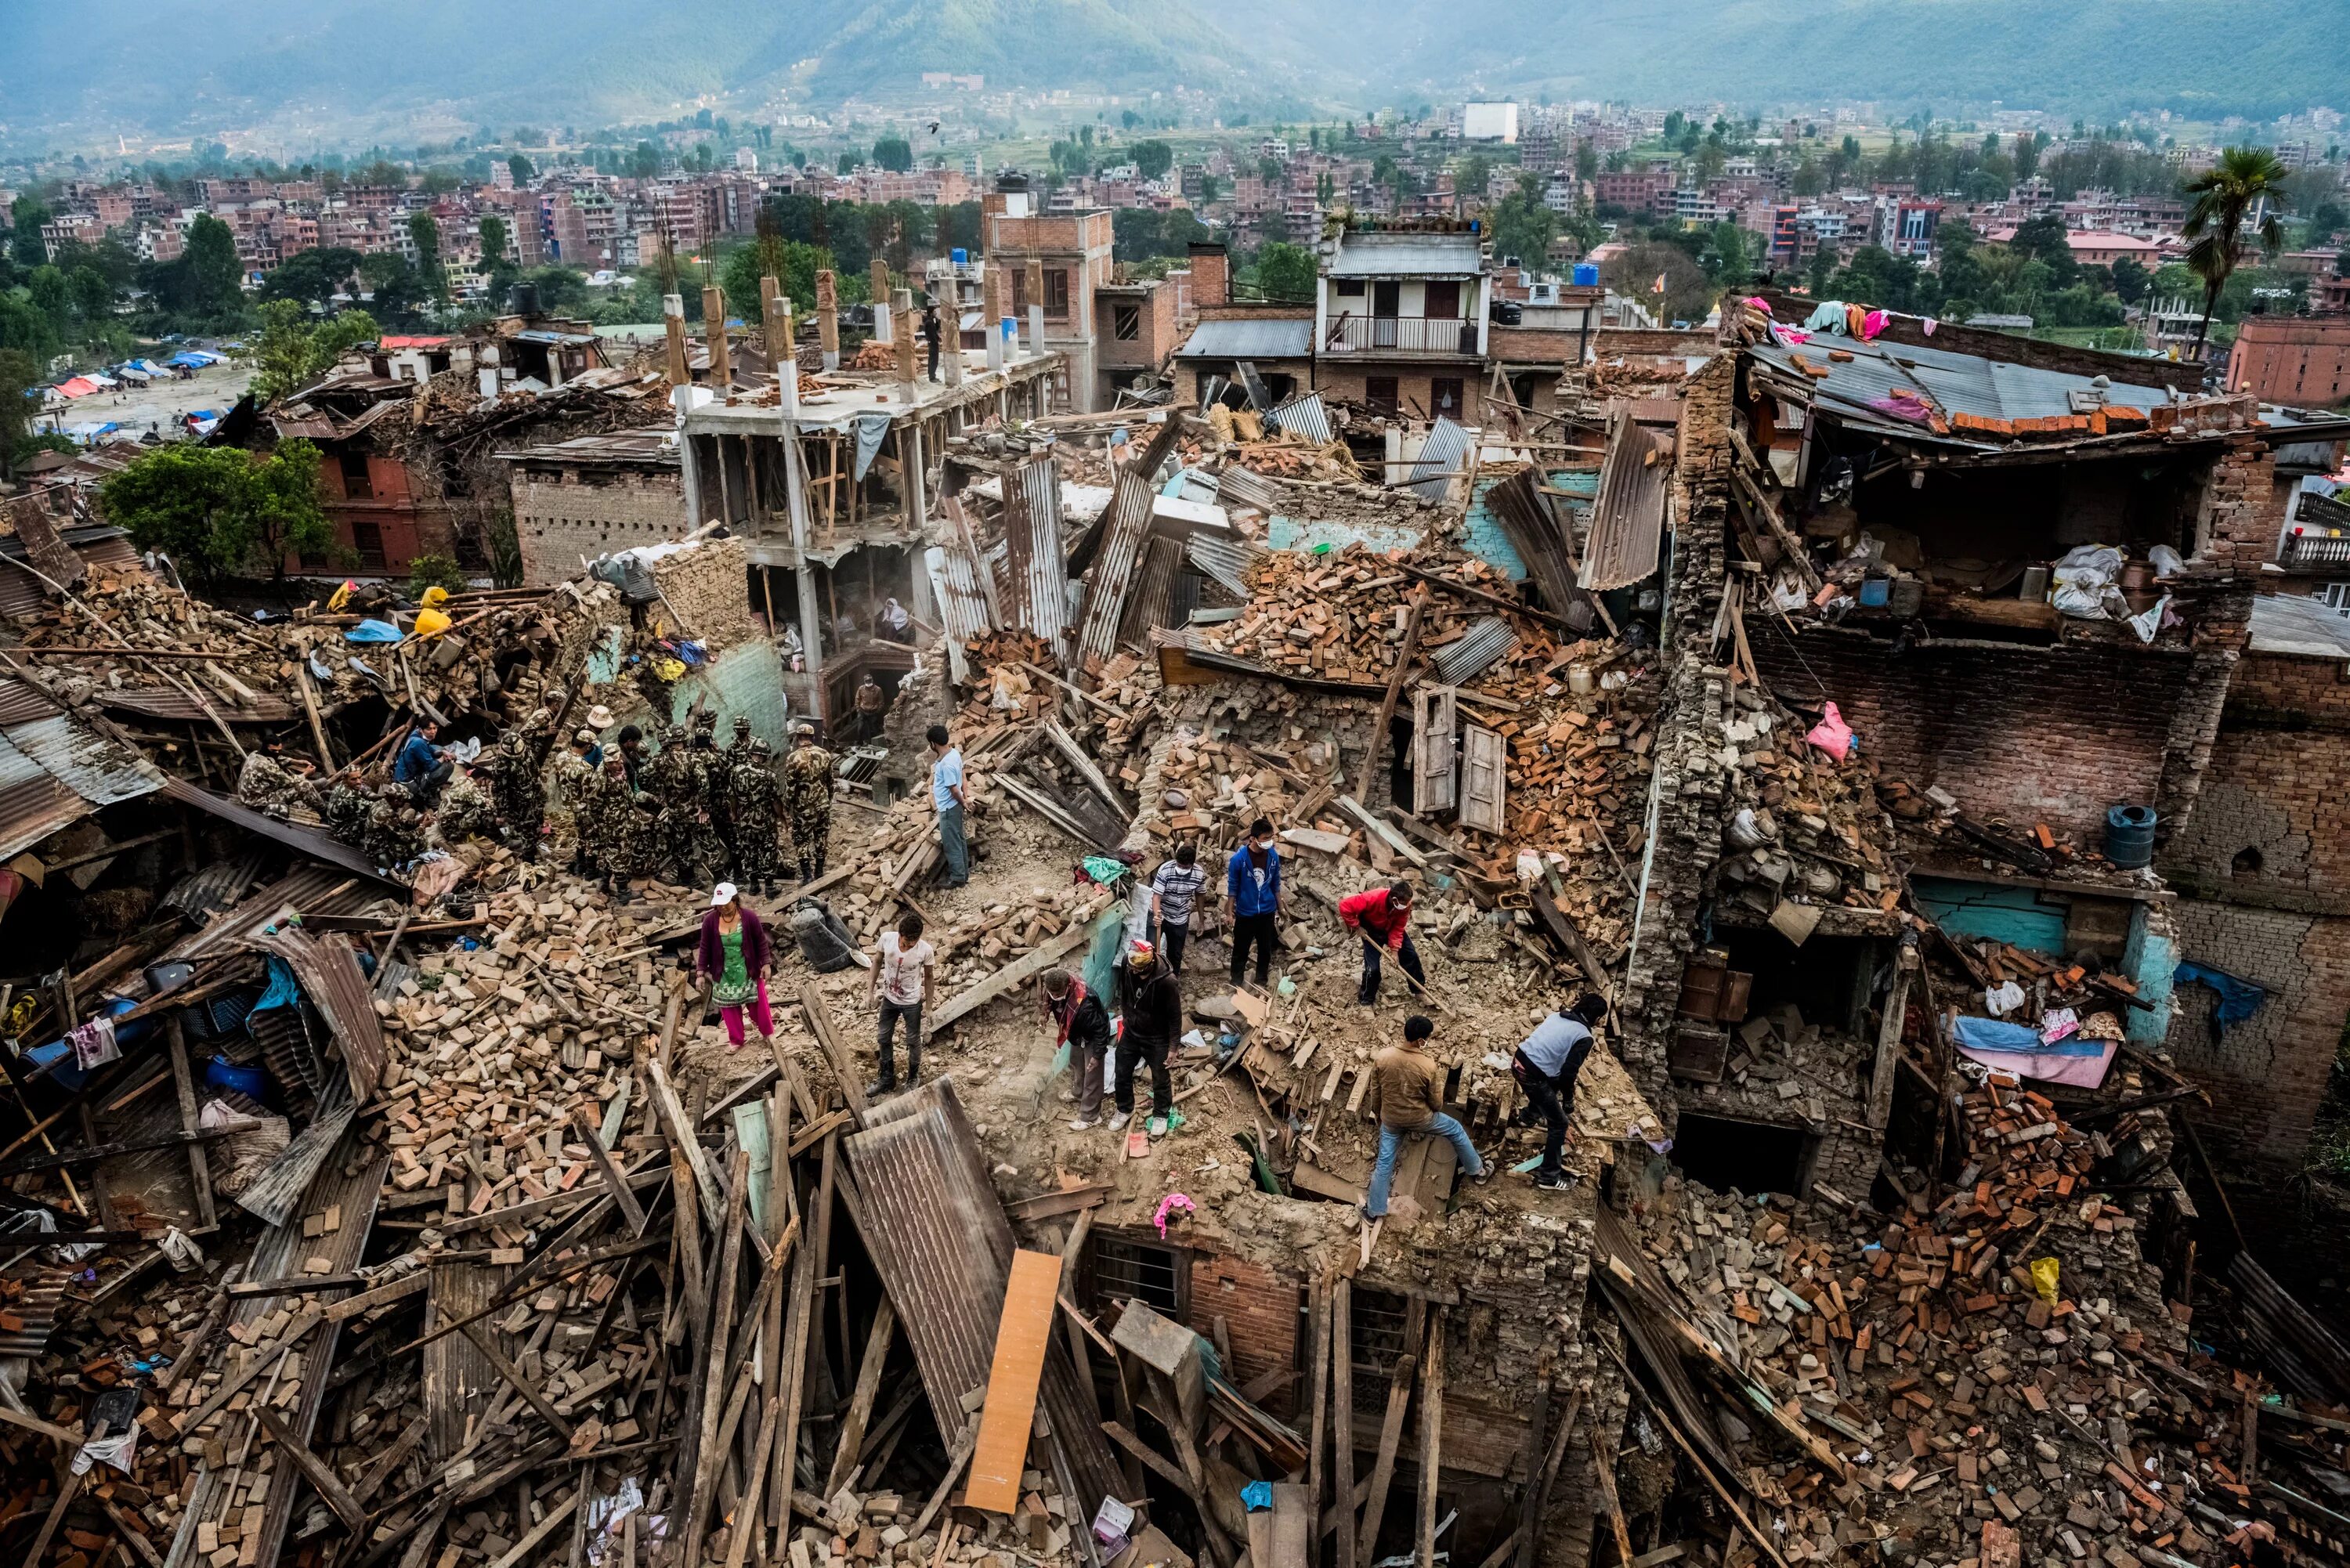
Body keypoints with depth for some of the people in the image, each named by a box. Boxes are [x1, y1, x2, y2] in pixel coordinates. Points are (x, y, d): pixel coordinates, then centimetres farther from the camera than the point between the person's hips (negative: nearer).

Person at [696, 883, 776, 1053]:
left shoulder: (749, 917, -16)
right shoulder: (710, 920, -12)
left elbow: (761, 942, -5)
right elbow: (705, 948, -3)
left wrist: (766, 964, -6)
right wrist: (701, 972, -3)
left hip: (748, 971, -1)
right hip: (724, 974, 1)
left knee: (757, 1003, 10)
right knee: (729, 1007, 11)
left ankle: (768, 1032, 34)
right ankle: (736, 1040, 30)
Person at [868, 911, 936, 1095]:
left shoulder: (926, 950, -27)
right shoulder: (886, 938, -23)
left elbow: (929, 977, -10)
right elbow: (878, 961, -2)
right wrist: (870, 989, 1)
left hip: (912, 1003, -3)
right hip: (889, 999, 3)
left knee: (913, 1041, 15)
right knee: (883, 1039, 17)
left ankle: (913, 1078, 40)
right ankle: (887, 1081, 36)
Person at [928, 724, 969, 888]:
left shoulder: (946, 764, -29)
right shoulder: (954, 753, -1)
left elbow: (954, 790, -24)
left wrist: (962, 802, -9)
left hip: (948, 808, -10)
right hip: (953, 805, 10)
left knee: (951, 843, 3)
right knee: (959, 840, 20)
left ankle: (957, 878, 13)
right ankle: (964, 872, 32)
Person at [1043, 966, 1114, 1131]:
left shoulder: (1084, 1004, -45)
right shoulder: (1056, 989, -24)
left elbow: (1101, 1030, -32)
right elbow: (1051, 1003, 3)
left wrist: (1097, 1055, -23)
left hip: (1093, 1038, -8)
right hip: (1077, 1034, 8)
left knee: (1092, 1078, 8)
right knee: (1076, 1064, 31)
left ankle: (1090, 1117, 25)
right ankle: (1079, 1093, 58)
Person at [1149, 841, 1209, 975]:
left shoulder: (1200, 873, -15)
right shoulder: (1165, 869, -26)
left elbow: (1199, 895, 2)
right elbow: (1156, 895, -27)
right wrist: (1156, 915, -45)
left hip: (1180, 920, 3)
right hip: (1159, 915, -3)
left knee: (1176, 954, 14)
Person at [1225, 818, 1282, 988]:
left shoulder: (1273, 856, -10)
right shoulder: (1239, 858, -21)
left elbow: (1276, 884, 4)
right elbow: (1232, 887, -10)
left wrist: (1280, 907, 11)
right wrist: (1231, 912, -5)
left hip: (1267, 911, 3)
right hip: (1245, 912, -3)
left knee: (1265, 948, 17)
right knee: (1241, 949, 12)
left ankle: (1261, 981, 37)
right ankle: (1236, 981, 32)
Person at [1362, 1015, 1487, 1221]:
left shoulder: (1382, 1057, -19)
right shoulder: (1429, 1066, -26)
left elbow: (1375, 1093, -4)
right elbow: (1436, 1104, -13)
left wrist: (1379, 1115, 13)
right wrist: (1439, 1078, 4)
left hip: (1391, 1119, 2)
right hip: (1419, 1119, -2)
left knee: (1385, 1162, 17)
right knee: (1457, 1131, 25)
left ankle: (1375, 1210, 28)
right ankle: (1477, 1171, 43)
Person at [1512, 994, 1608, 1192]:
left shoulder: (1558, 1015, 10)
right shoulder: (1584, 1037, -10)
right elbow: (1568, 1074, -10)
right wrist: (1568, 1106, 3)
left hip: (1518, 1060, 8)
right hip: (1532, 1075, -8)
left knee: (1552, 1082, 38)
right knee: (1559, 1124, 7)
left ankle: (1527, 1116, 58)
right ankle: (1548, 1176, 10)